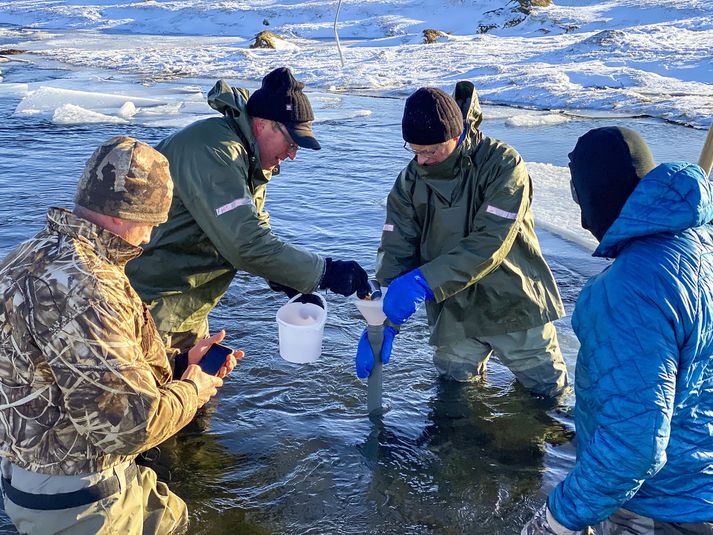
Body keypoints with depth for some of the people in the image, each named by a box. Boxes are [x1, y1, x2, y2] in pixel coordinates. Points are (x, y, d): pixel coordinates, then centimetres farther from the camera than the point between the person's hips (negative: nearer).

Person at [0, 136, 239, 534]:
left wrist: (179, 366, 4)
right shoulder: (80, 284, -31)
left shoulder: (46, 257, 5)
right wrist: (191, 391, -13)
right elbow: (129, 422, -32)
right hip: (73, 500, -10)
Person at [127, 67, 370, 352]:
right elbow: (246, 244, -33)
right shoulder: (212, 152, -26)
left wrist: (292, 285, -4)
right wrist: (325, 271, -28)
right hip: (147, 305, -9)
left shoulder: (250, 160, 6)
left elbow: (256, 229, 10)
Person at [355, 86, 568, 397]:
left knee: (548, 388, 11)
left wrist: (424, 281, -37)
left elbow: (490, 243, -29)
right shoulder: (410, 181, -6)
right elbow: (395, 252, -9)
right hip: (453, 311, 3)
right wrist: (383, 321, -21)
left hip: (513, 302, -3)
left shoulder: (503, 165, -20)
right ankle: (473, 367, 46)